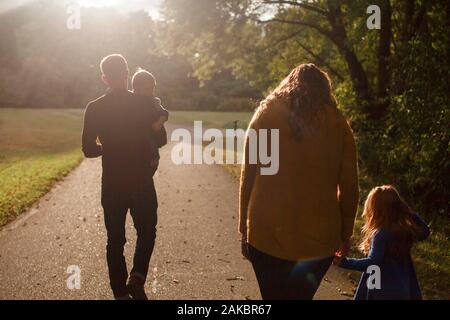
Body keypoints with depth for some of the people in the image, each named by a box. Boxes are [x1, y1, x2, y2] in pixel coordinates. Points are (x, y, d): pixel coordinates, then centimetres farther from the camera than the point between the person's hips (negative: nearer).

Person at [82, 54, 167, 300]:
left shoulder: (94, 108, -5)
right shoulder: (144, 104, -7)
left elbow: (89, 149, -4)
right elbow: (160, 139, 1)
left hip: (112, 184, 1)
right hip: (142, 183, -1)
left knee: (115, 239, 10)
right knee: (146, 232, 16)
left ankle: (121, 293, 13)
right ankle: (137, 278, -4)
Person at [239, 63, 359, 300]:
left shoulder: (265, 116, 3)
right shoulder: (337, 124, 2)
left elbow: (247, 178, 2)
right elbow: (348, 187, 4)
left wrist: (244, 228, 8)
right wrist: (345, 235, 15)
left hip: (267, 236, 0)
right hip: (319, 240, 0)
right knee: (301, 295, 20)